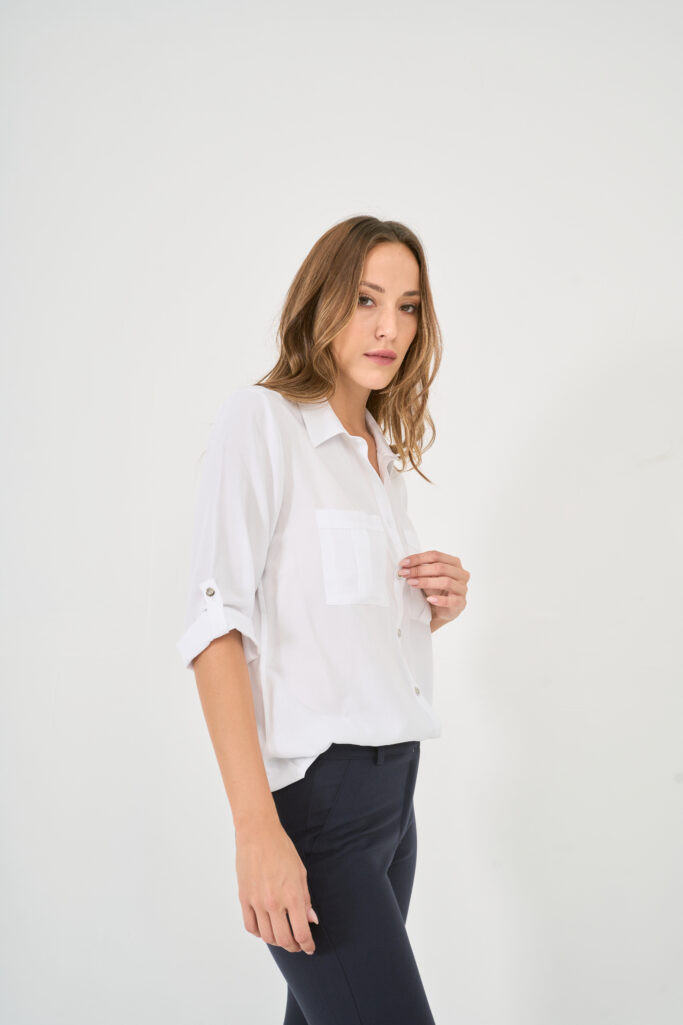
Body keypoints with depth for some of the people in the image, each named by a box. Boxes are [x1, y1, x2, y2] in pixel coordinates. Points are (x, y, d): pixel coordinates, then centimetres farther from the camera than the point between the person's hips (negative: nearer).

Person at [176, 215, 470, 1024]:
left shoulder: (381, 453, 17)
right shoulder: (261, 420, -6)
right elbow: (217, 625, -15)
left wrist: (440, 606, 2)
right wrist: (255, 827, -24)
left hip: (392, 783, 8)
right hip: (313, 792, -7)